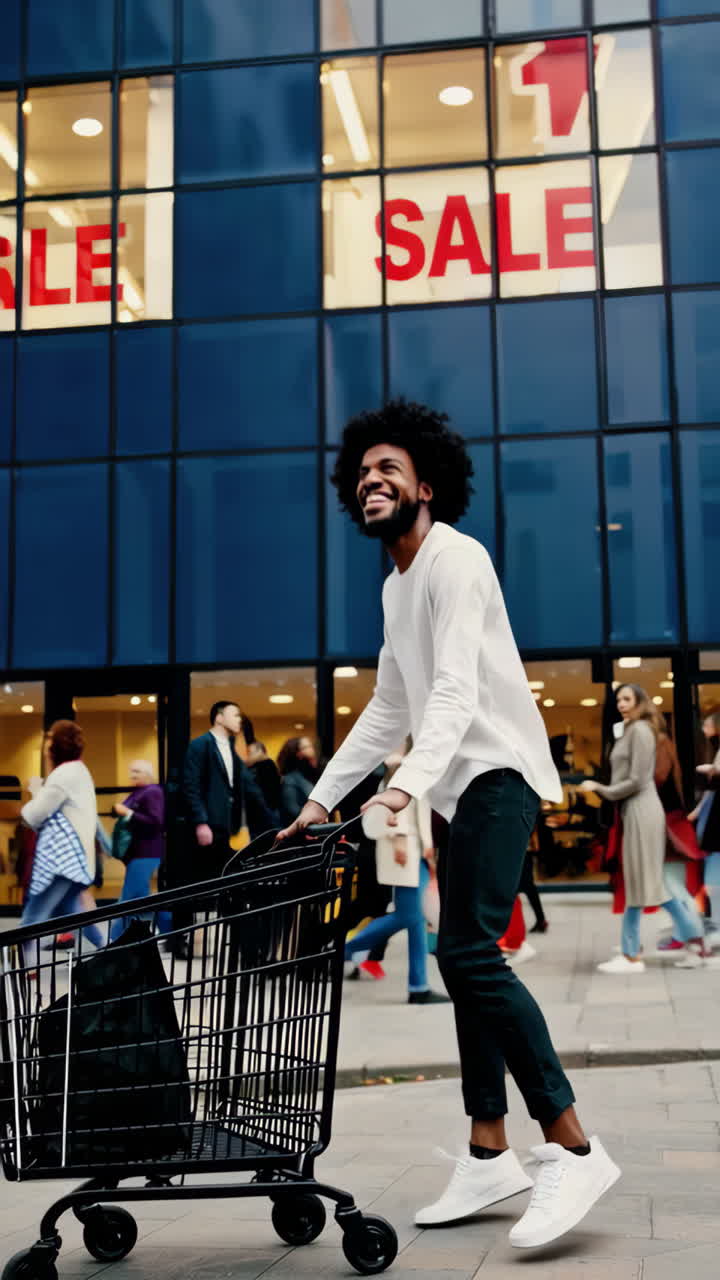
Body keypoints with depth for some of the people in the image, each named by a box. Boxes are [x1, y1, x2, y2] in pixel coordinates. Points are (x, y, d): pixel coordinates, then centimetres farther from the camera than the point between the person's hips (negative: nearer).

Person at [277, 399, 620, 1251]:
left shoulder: (454, 559, -11)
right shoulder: (396, 587, 18)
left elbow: (457, 690, -24)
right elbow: (390, 710, 21)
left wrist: (406, 784, -38)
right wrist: (323, 797, 16)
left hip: (499, 772, -10)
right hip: (467, 787, 10)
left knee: (469, 952, -20)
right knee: (466, 960, 9)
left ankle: (572, 1150, -15)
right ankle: (490, 1156, 16)